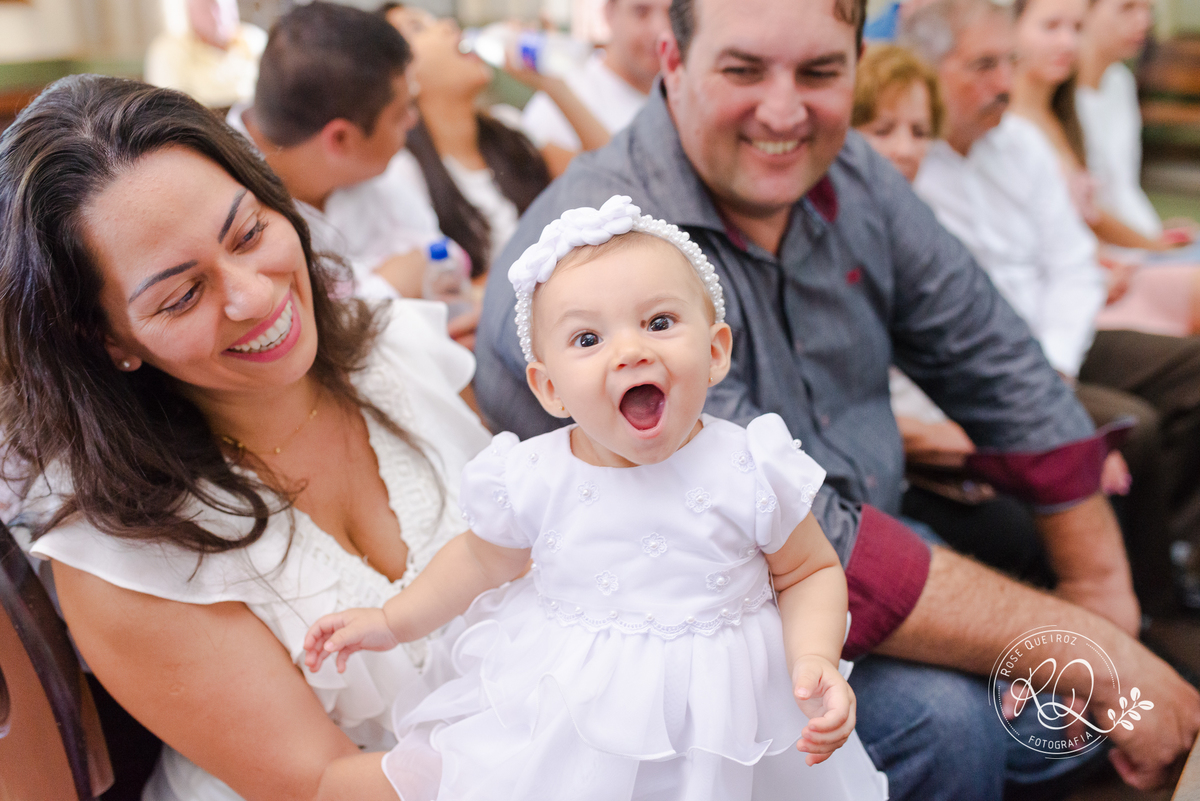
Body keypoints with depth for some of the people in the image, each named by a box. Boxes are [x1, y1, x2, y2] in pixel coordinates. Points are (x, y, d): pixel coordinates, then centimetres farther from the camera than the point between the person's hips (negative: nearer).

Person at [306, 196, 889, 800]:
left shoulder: (751, 474, -17)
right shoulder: (533, 481, -13)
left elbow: (811, 573, -2)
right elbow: (482, 559, 8)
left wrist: (814, 660, -20)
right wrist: (393, 622, 14)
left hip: (718, 730, -1)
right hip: (567, 723, 1)